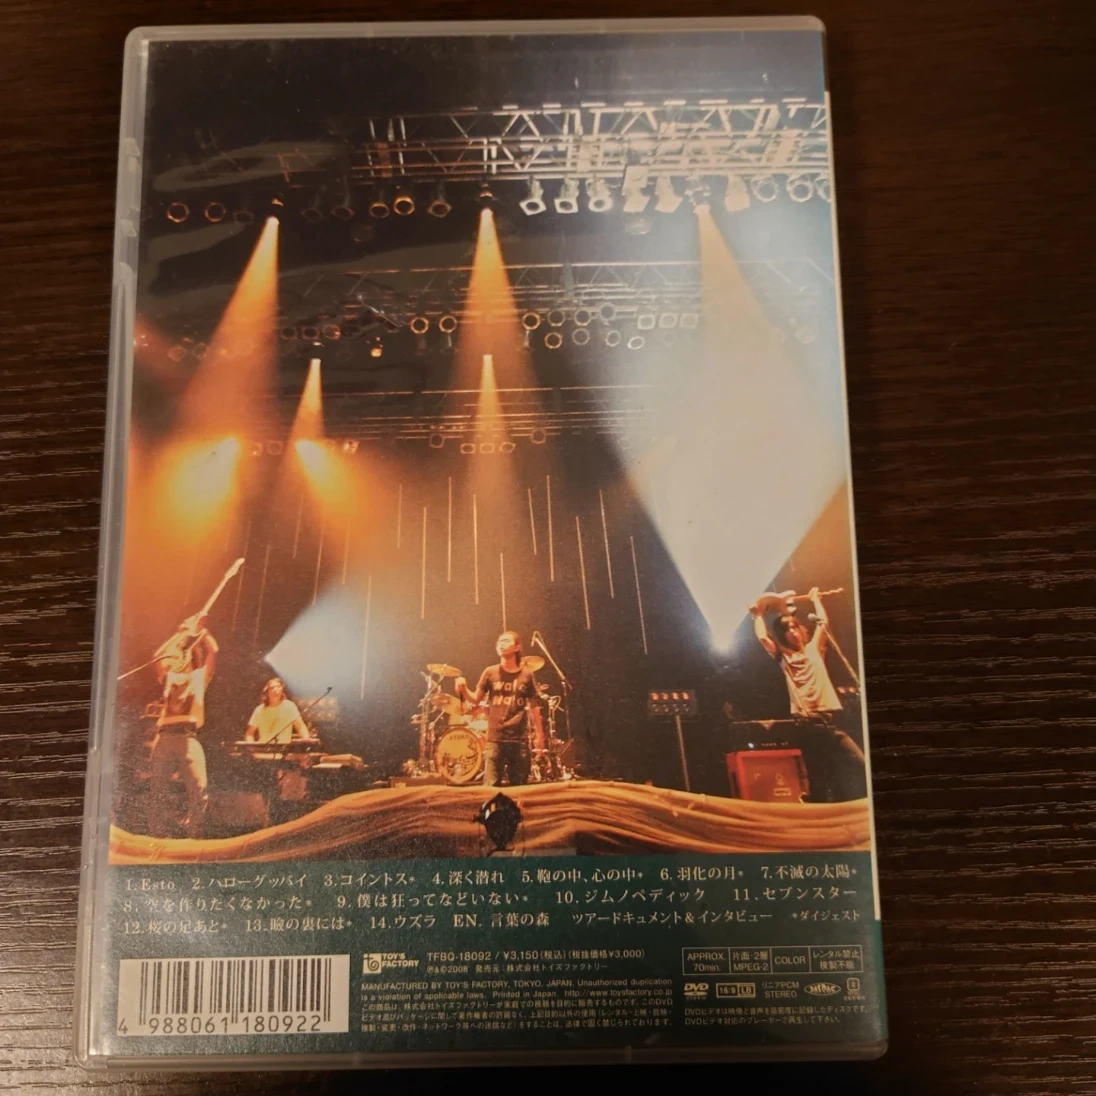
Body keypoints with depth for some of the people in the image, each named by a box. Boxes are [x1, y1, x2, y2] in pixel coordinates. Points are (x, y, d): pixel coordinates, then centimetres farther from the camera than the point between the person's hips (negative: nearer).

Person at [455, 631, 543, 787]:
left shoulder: (527, 675, 5)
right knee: (490, 785, -6)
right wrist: (464, 690, -17)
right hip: (495, 738, -1)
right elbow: (476, 699, 3)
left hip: (520, 739, 1)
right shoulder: (490, 673, 4)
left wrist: (540, 734, 7)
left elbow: (533, 706, 10)